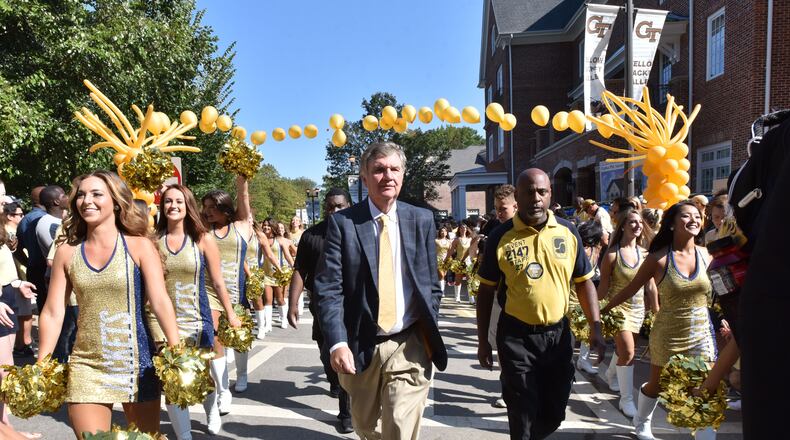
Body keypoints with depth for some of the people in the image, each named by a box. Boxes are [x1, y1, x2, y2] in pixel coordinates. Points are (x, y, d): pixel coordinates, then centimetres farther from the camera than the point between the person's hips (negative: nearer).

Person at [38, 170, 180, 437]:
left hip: (135, 362, -1)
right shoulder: (67, 252, 2)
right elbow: (53, 312, 3)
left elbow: (160, 301, -13)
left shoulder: (139, 246, -6)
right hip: (86, 366, 2)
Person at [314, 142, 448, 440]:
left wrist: (430, 334, 3)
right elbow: (328, 288, -10)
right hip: (360, 346, 1)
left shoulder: (422, 220, 2)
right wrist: (338, 343, -19)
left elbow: (431, 283, 8)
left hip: (408, 346, 0)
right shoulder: (343, 223, -5)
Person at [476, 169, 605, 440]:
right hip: (516, 336, -3)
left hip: (558, 334, 3)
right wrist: (482, 340, -1)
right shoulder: (500, 237, -7)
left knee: (554, 413, 16)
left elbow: (584, 282, 6)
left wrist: (595, 327, -2)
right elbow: (486, 291, -1)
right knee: (523, 415, 4)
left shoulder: (568, 232, -1)